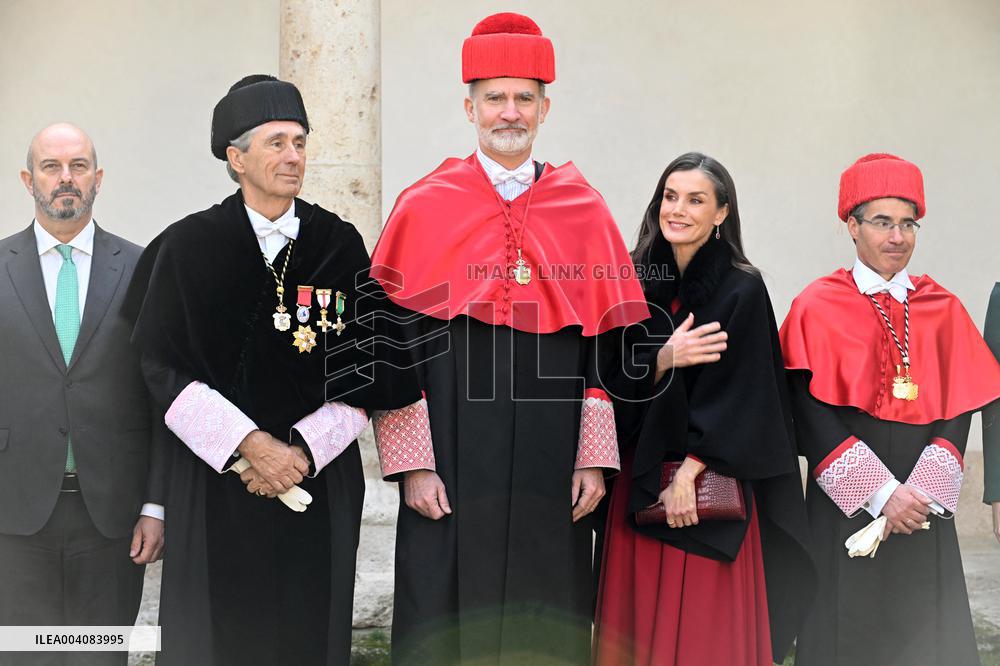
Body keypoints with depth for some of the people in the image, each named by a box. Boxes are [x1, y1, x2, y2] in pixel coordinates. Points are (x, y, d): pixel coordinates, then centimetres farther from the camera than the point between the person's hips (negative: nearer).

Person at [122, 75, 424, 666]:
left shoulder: (341, 246, 4)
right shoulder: (188, 247, 0)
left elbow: (365, 372, 1)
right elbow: (165, 369, -6)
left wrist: (303, 452, -10)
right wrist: (249, 443, -15)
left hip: (319, 484, 1)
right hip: (214, 482, -1)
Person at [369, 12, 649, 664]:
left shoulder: (585, 211, 7)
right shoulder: (424, 208, 2)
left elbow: (605, 347, 7)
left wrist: (594, 458, 0)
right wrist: (412, 463, -7)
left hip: (552, 473, 2)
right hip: (452, 468, -1)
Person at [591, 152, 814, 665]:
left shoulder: (742, 290, -6)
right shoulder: (637, 279, 6)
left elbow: (736, 393, -10)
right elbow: (616, 380, 3)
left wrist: (688, 473, -15)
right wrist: (663, 358, -16)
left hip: (709, 483, -4)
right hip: (638, 476, 4)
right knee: (638, 621, 7)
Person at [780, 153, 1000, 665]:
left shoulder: (944, 311, 8)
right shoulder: (818, 308, -2)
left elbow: (959, 412, 3)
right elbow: (811, 415, -9)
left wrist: (921, 495, -12)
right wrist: (880, 493, -16)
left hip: (923, 504, 3)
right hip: (845, 504, -3)